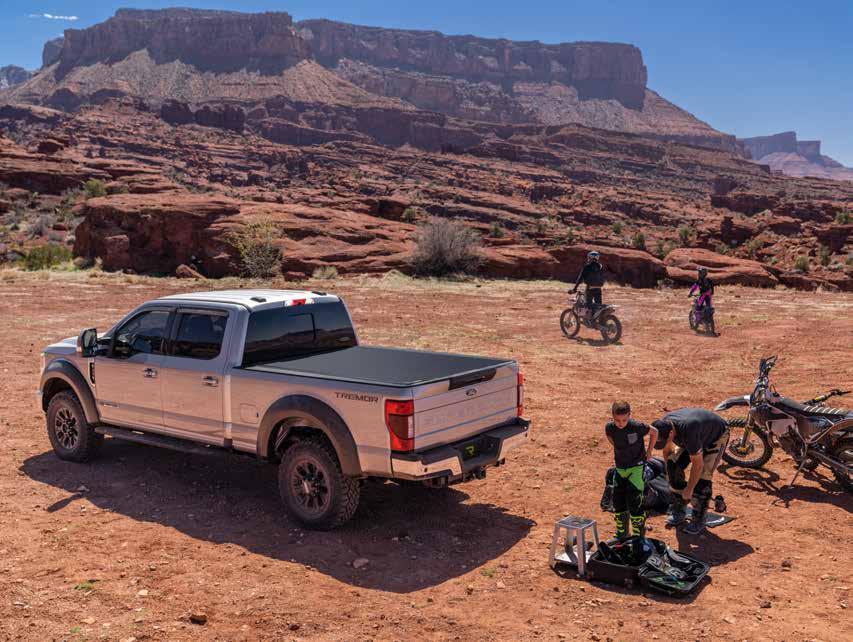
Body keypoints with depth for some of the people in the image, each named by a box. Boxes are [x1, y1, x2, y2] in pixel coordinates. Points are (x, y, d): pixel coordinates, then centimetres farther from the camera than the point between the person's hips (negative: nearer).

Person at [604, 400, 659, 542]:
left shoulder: (637, 426, -23)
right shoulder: (610, 428, -12)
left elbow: (654, 432, -5)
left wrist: (648, 451, 0)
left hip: (637, 467, -5)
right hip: (620, 468, 5)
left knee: (634, 503, -9)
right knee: (618, 502, 9)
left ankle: (639, 535, 8)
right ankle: (622, 533, 26)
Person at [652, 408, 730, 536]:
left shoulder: (688, 431, -44)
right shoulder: (663, 425, -22)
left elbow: (698, 464, -34)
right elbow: (667, 450, 0)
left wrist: (689, 489, -25)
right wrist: (668, 470, 9)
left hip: (717, 436, -7)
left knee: (702, 476, -17)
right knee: (674, 467, -6)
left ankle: (699, 520, -3)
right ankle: (679, 511, 8)